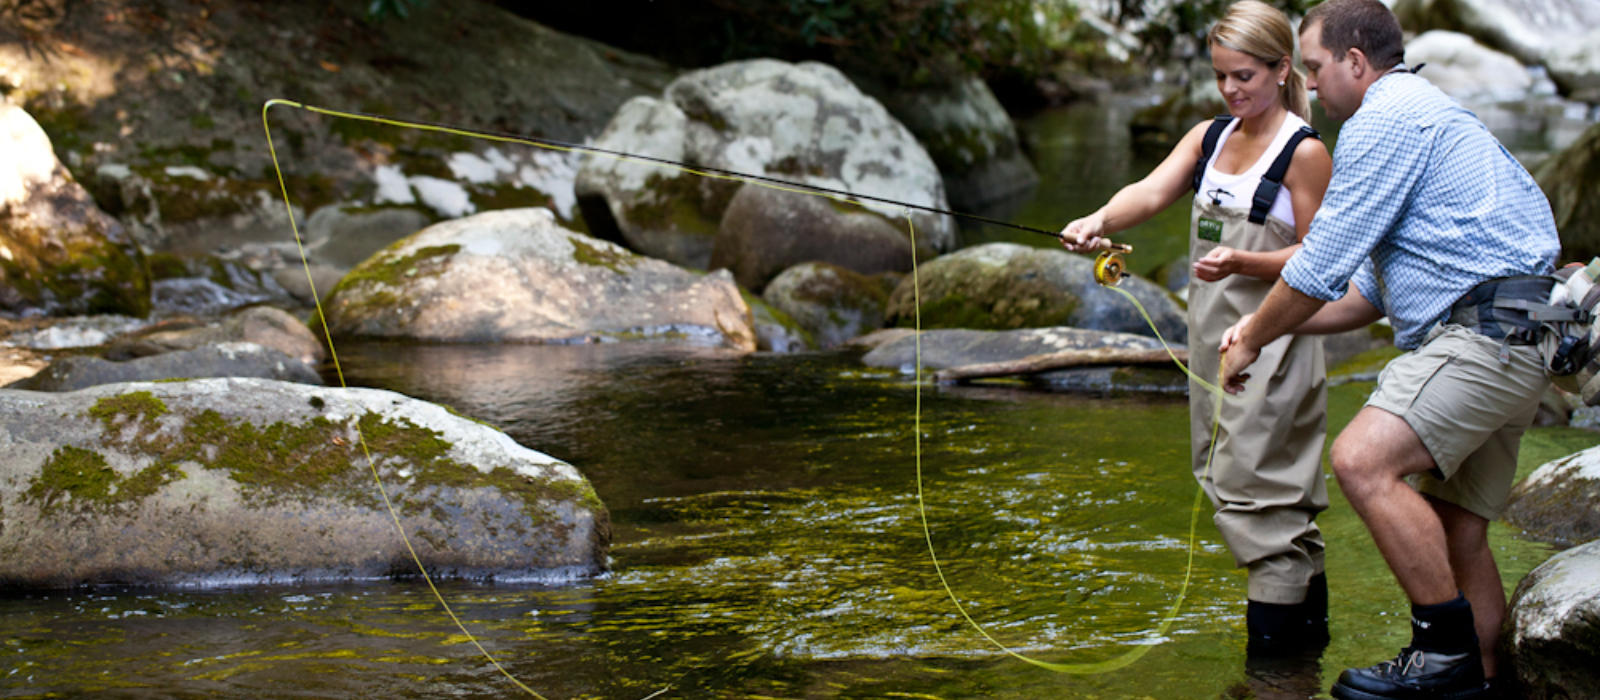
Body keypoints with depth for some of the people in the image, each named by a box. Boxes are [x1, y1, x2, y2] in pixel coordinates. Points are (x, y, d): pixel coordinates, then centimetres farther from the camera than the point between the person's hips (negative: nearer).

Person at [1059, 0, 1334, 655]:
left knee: (1246, 479, -10)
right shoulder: (1208, 137, 10)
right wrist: (1099, 221, -27)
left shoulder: (1304, 152, -9)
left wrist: (1241, 263, -25)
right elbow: (1152, 190, -7)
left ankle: (1276, 622, -2)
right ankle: (1307, 615, 23)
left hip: (1273, 340, -7)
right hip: (1214, 332, 7)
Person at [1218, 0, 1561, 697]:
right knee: (1455, 530, 12)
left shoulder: (1384, 119, -7)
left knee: (1363, 459, -23)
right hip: (1510, 343, 11)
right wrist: (1266, 325, 25)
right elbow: (1370, 291, 30)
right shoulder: (1422, 112, 28)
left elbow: (1322, 265, -9)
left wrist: (1252, 343, 4)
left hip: (1486, 329, -11)